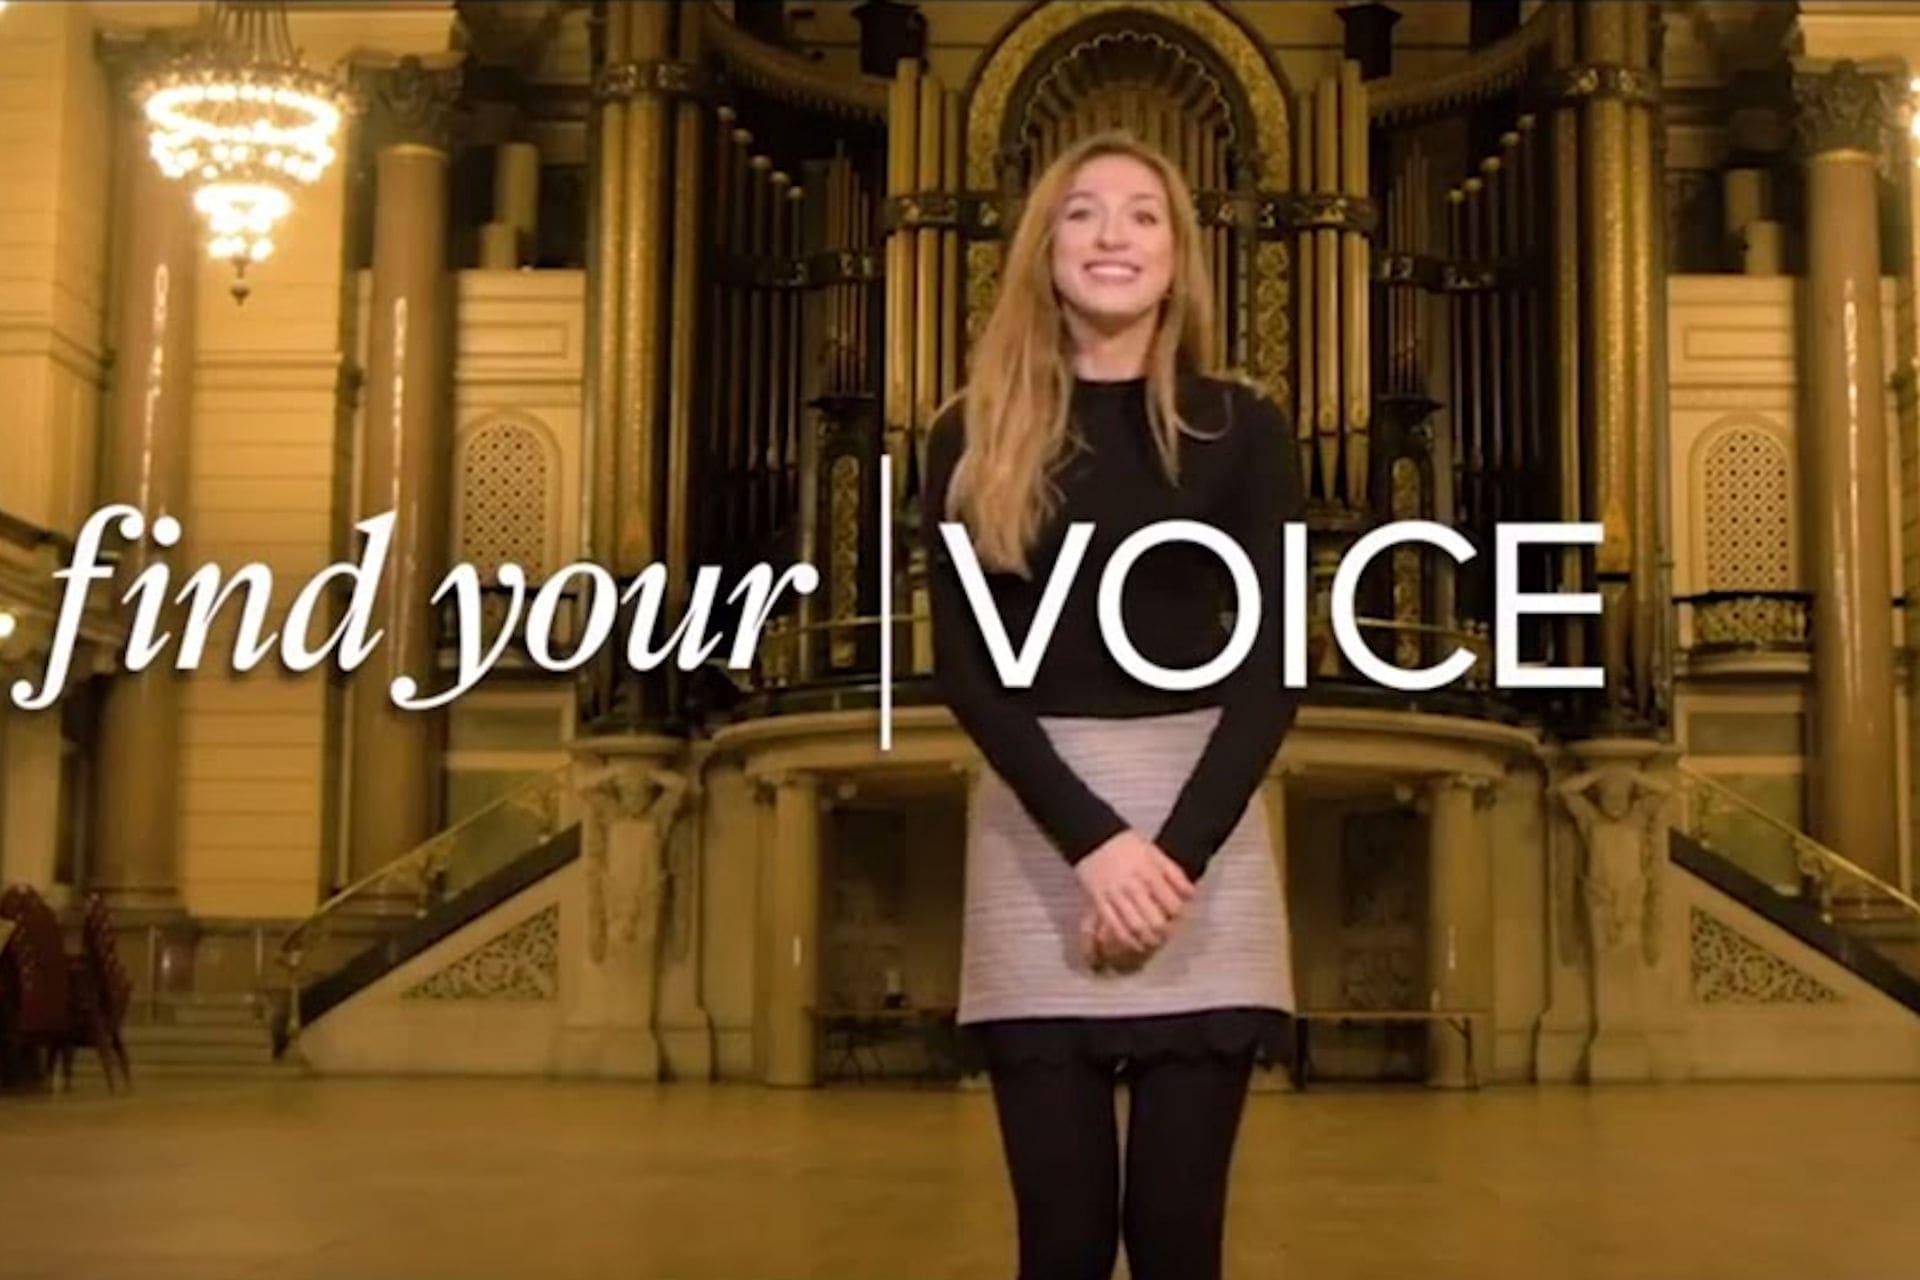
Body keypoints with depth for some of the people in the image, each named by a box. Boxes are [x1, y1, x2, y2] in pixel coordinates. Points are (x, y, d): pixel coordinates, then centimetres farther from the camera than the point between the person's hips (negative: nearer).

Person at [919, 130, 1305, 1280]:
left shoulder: (1244, 430, 5)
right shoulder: (975, 437, 6)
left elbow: (1274, 667, 0)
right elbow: (966, 668, -1)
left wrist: (1178, 849, -12)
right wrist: (1093, 841, -12)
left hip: (1204, 821, 0)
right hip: (1037, 834, 0)